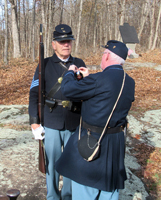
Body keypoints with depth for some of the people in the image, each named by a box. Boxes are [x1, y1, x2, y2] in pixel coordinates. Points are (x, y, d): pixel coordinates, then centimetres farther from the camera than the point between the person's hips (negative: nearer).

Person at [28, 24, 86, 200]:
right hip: (51, 124, -2)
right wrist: (34, 122, -7)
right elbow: (34, 94, -2)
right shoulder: (45, 65, 0)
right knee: (52, 162, 9)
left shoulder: (79, 64, 6)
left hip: (74, 124, 2)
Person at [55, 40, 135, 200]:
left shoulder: (99, 79, -25)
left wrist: (70, 72, 3)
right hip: (116, 141, 7)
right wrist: (88, 78, 15)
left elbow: (68, 90, -16)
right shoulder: (130, 83, 0)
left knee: (84, 187, 12)